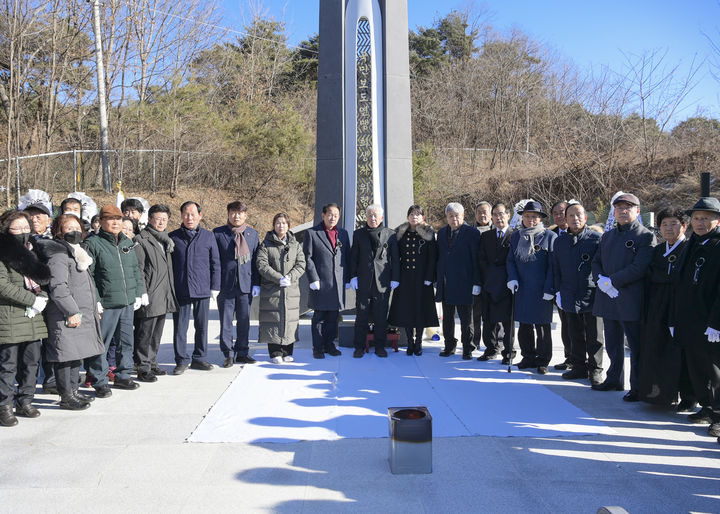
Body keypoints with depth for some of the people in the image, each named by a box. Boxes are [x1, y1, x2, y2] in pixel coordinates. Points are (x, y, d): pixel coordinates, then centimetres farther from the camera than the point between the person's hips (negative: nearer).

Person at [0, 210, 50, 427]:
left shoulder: (33, 251, 15)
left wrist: (42, 298, -4)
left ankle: (25, 401, 23)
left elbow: (46, 278, 15)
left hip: (33, 317, 6)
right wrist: (33, 301, -15)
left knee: (31, 362, 11)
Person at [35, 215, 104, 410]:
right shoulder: (58, 255, -14)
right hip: (66, 318, -10)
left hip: (80, 314, 10)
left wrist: (94, 305, 22)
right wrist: (72, 311, -21)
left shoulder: (77, 253, 18)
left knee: (77, 354, 16)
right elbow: (57, 287, -22)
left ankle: (73, 390, 27)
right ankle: (66, 397, 6)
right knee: (66, 356, -3)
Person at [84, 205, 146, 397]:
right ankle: (99, 381, 12)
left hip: (128, 302, 6)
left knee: (126, 341, 14)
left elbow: (136, 270, 19)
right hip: (106, 304, -6)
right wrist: (94, 301, -14)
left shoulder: (128, 242, 13)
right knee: (101, 343, 0)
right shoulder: (93, 244, -6)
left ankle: (123, 375, 27)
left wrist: (139, 293, 13)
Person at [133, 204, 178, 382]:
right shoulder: (141, 240, -7)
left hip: (163, 297, 8)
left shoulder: (166, 240, 17)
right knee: (145, 333, -1)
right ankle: (143, 368, 6)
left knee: (156, 334, 16)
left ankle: (152, 362, 26)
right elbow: (138, 270, -12)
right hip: (150, 298, -8)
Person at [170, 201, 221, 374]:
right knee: (180, 327, 4)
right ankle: (182, 360, 15)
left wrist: (215, 287, 3)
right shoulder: (173, 237, 5)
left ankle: (199, 358, 22)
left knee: (202, 326, 8)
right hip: (180, 291, 0)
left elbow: (215, 264, 8)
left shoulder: (208, 236, 6)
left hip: (202, 290, 1)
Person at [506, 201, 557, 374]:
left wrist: (549, 289, -12)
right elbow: (510, 260, 14)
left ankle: (543, 360, 17)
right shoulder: (516, 236, 10)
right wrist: (512, 278, -2)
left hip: (541, 291, -4)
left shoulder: (550, 236, -4)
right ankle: (528, 357, 26)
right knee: (524, 325, 11)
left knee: (542, 326, 4)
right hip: (521, 289, 5)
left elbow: (553, 265, -7)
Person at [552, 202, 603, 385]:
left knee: (594, 336, 4)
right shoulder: (560, 241, 10)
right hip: (569, 297, 4)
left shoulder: (597, 238, -3)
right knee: (575, 335, 13)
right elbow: (556, 268, 14)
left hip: (591, 295, -4)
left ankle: (595, 370, 16)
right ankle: (579, 366, 25)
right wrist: (558, 291, 8)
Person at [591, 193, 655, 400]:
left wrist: (611, 281, -17)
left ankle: (638, 388, 13)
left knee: (636, 347, 2)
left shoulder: (646, 236, -6)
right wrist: (600, 280, -7)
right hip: (608, 299, 7)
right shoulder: (607, 236, 17)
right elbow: (596, 262, 14)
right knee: (613, 345, 18)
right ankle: (614, 380, 32)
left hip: (631, 302, -7)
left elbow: (639, 268, -17)